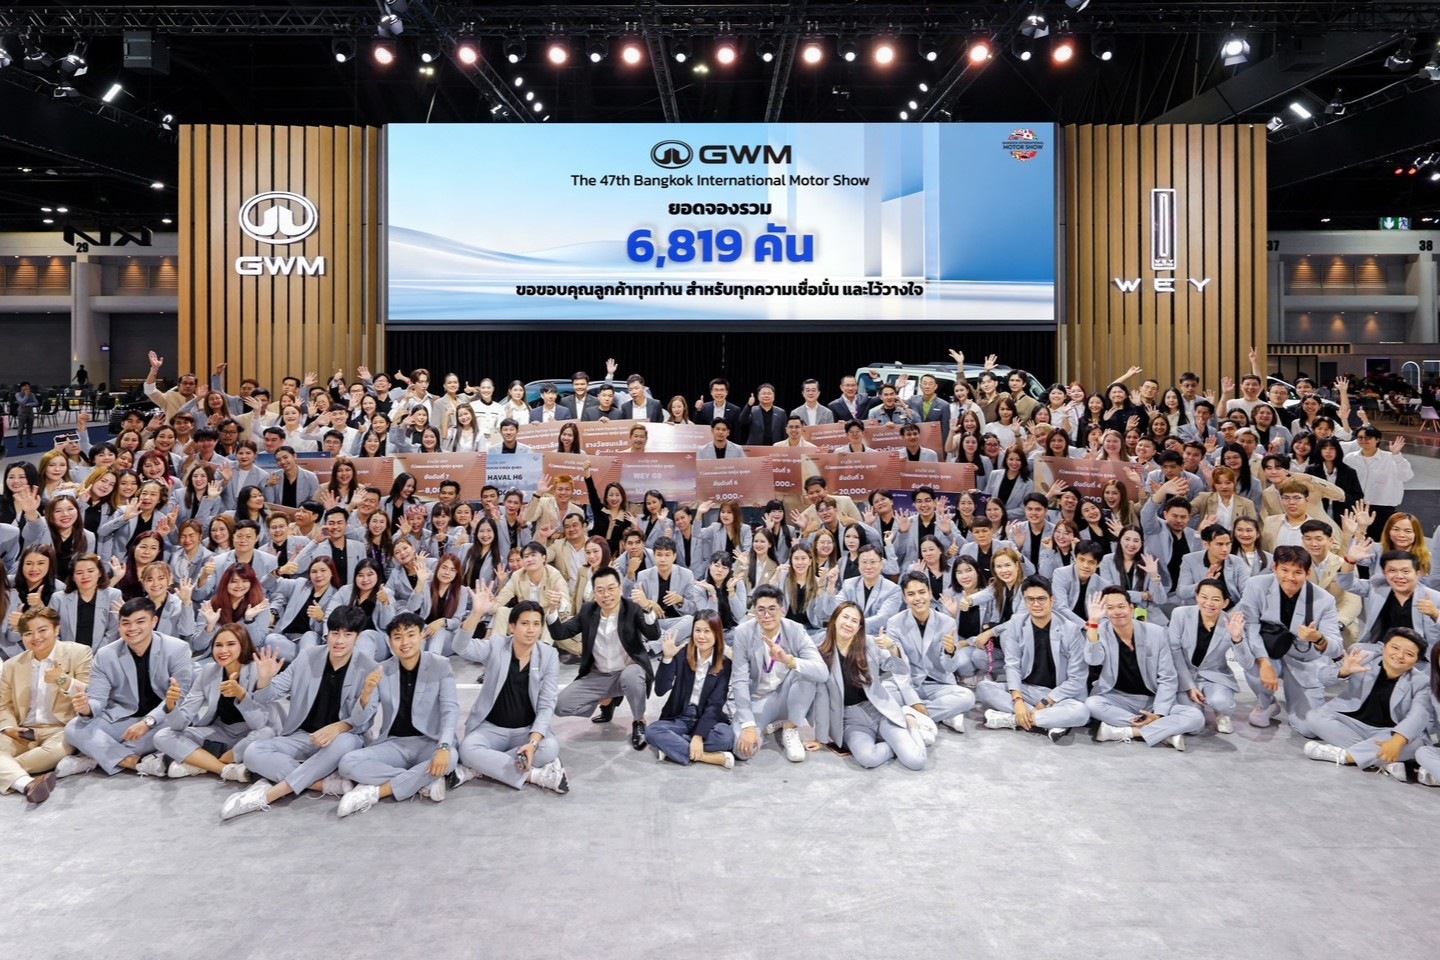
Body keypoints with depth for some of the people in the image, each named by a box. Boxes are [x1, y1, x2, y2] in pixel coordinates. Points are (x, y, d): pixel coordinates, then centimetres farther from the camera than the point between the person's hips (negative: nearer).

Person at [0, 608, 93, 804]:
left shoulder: (79, 653, 2)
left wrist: (64, 680, -22)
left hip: (61, 730, -4)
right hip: (23, 734, 4)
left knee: (54, 751, -36)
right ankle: (26, 783, -47)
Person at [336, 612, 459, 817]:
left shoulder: (440, 665, -4)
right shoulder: (382, 671, 2)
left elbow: (450, 709, -14)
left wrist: (444, 747, -31)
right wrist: (366, 694, -26)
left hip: (428, 743, -2)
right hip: (393, 743, 2)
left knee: (450, 756, -35)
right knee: (348, 763, -23)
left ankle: (375, 791, -24)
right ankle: (424, 782, -19)